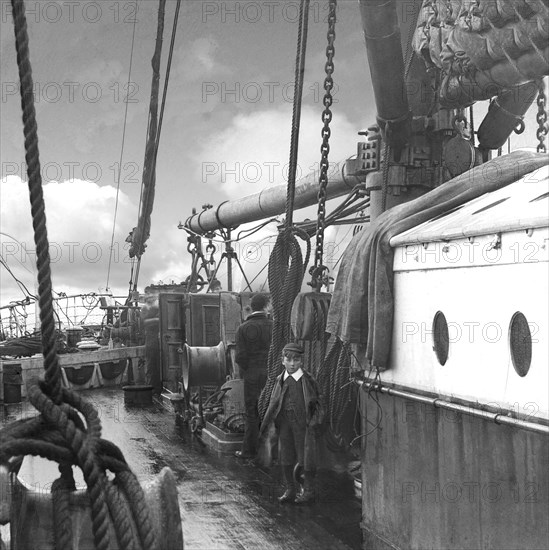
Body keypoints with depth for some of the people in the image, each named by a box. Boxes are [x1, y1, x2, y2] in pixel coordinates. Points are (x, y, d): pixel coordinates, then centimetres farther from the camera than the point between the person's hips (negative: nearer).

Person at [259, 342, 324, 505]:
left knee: (306, 457, 3)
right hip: (285, 424, 4)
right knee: (285, 456, 10)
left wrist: (314, 422, -11)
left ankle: (308, 491, 19)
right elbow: (273, 405, 9)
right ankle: (289, 490, 24)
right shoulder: (280, 380, 4)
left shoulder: (308, 380, -6)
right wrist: (265, 428, 8)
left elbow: (317, 403, 0)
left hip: (303, 424, -4)